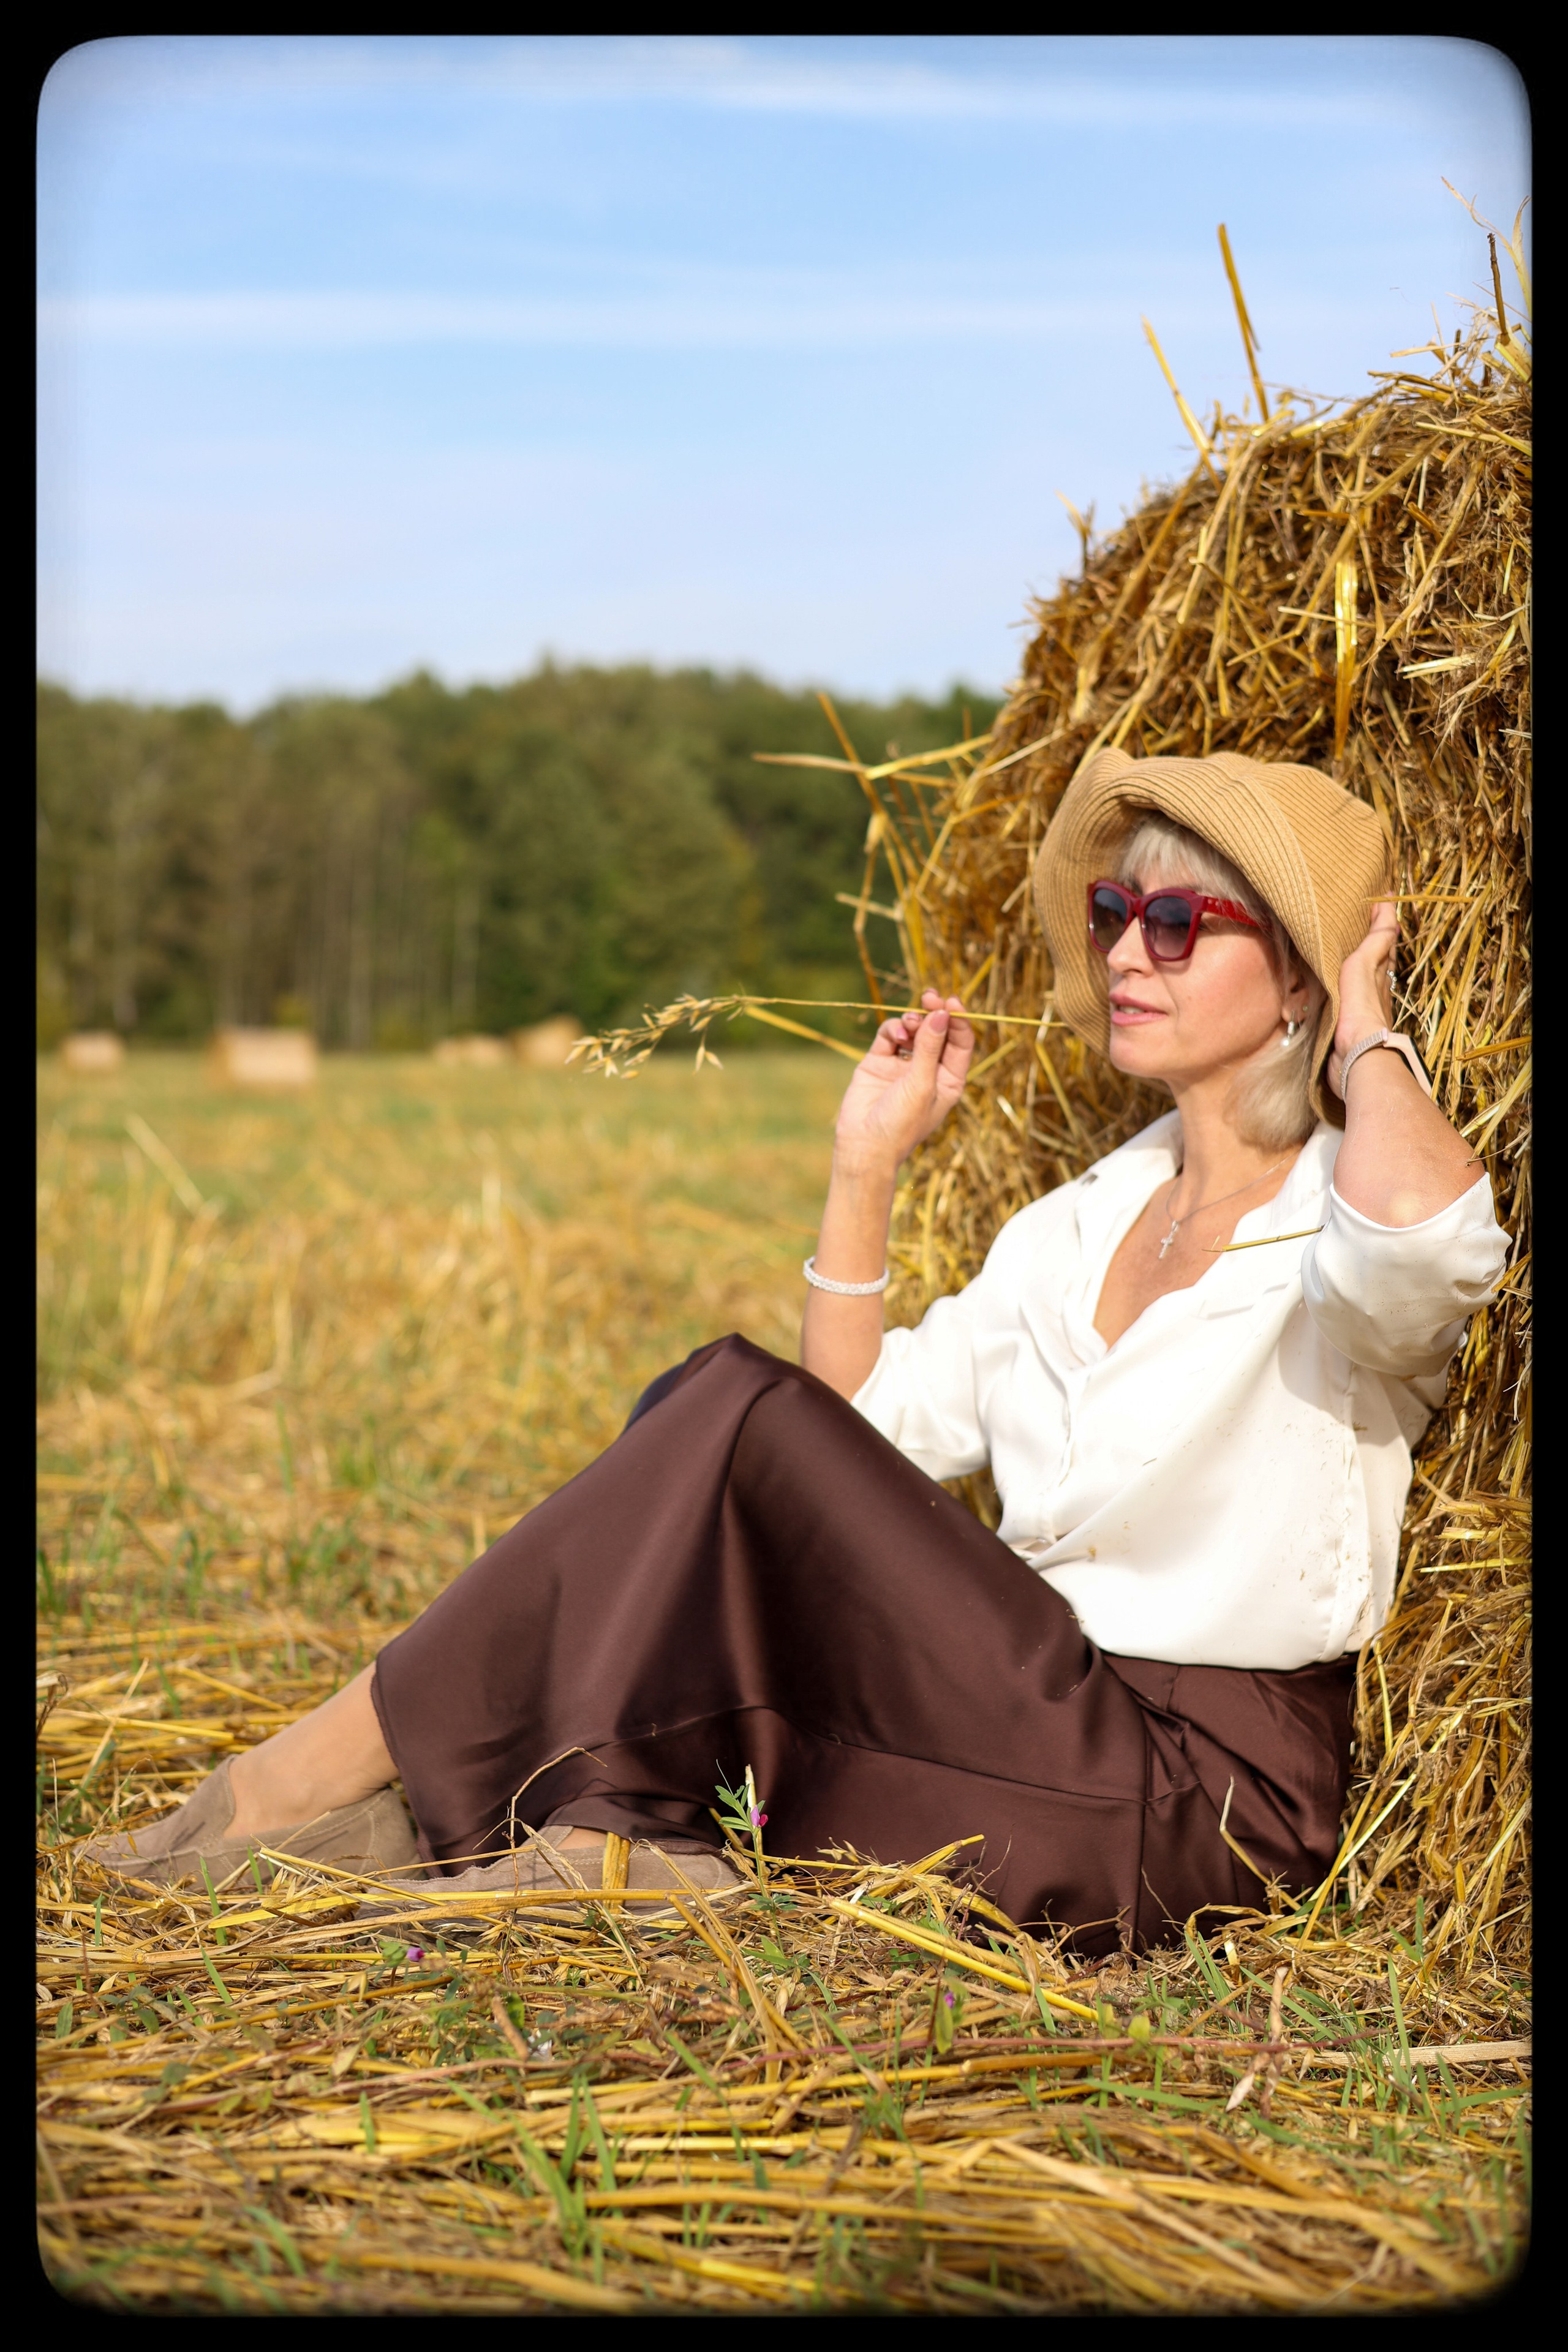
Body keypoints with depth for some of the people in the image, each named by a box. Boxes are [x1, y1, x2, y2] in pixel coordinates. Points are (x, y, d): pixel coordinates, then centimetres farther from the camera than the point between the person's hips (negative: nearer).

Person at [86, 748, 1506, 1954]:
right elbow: (866, 1429, 12)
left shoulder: (1336, 1210, -6)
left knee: (740, 1411, -18)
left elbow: (1427, 1230, -33)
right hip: (1041, 1740, 7)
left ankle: (320, 1778, -11)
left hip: (1204, 1804, -7)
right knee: (696, 1402, -7)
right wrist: (868, 1170, 8)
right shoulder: (1077, 1225, 16)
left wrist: (1364, 1032, -13)